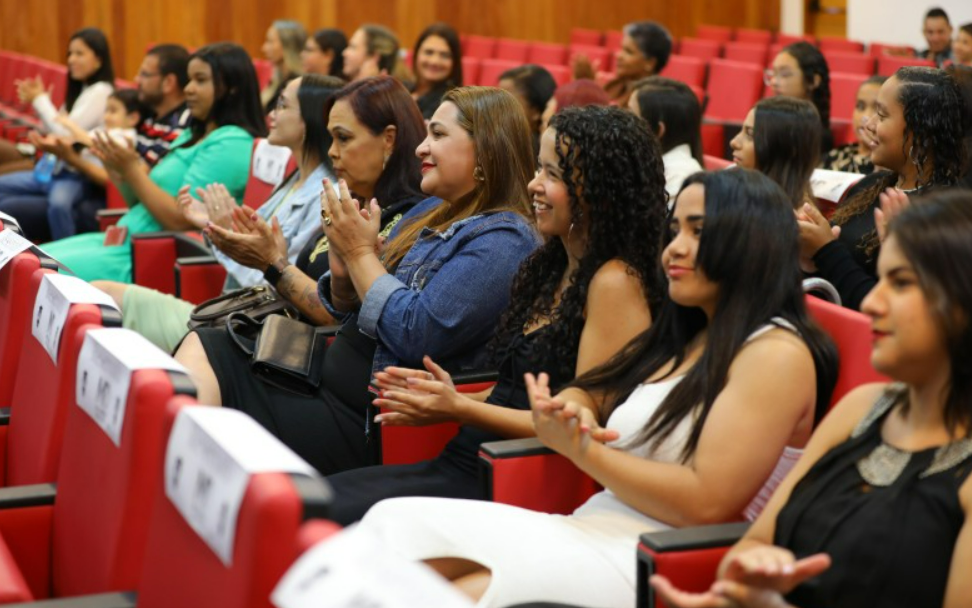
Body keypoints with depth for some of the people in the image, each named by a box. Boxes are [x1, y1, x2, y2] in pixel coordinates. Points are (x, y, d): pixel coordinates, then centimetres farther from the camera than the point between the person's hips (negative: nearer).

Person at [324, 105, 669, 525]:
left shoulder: (615, 284, -13)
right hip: (460, 461, 9)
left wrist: (460, 409, -15)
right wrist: (448, 399, 4)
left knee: (335, 515, -20)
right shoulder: (552, 267, 15)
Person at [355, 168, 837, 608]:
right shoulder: (684, 337, 21)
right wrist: (572, 409, -5)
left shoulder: (777, 354, -7)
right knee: (397, 522, -12)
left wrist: (580, 450, -11)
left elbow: (706, 504, -15)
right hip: (591, 530, 8)